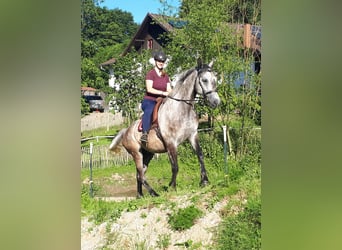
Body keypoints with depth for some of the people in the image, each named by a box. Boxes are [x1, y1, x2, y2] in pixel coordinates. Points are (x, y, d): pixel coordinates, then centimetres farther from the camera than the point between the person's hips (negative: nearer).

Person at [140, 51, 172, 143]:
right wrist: (162, 93, -26)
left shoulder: (166, 76, 16)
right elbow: (149, 89, -16)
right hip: (149, 101, -7)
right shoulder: (151, 73, -4)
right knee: (149, 110, -39)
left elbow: (169, 90, 10)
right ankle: (145, 134, -46)